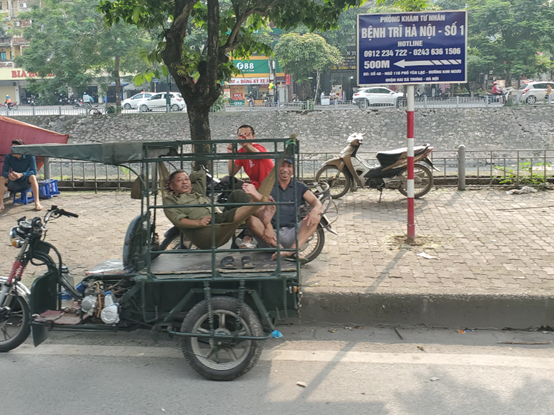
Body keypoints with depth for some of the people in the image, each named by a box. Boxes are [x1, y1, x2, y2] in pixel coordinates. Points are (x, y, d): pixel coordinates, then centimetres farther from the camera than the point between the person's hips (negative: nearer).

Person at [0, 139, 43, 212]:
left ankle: (37, 202, -33)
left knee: (32, 177, -34)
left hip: (26, 183, -2)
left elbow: (34, 171, -22)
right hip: (14, 184, 2)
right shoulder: (8, 157, -8)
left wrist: (21, 174, -40)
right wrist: (8, 175, -38)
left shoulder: (30, 156, -14)